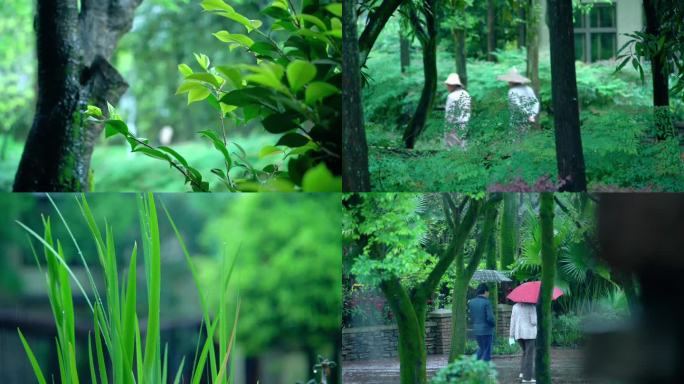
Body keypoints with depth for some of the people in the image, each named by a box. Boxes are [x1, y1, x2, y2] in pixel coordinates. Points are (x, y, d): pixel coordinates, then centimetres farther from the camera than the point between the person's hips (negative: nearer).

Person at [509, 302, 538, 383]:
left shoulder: (516, 306, 6)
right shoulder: (532, 307, -9)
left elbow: (513, 322, 5)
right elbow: (534, 321, -16)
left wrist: (511, 337, 8)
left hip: (519, 334, 5)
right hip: (530, 333, -5)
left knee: (525, 352, 25)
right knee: (529, 355, 0)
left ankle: (523, 372, 15)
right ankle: (527, 378, -3)